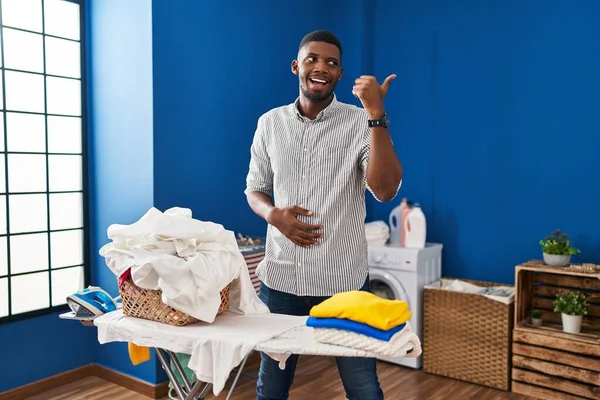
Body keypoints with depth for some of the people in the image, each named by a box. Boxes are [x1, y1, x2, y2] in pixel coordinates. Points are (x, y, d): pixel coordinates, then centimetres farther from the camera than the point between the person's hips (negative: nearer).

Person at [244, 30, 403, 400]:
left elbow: (385, 190, -18)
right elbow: (255, 189, 12)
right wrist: (274, 215, -9)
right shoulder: (270, 123, 5)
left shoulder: (361, 123, -5)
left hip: (344, 281, -2)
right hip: (280, 279, 3)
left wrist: (377, 114, -23)